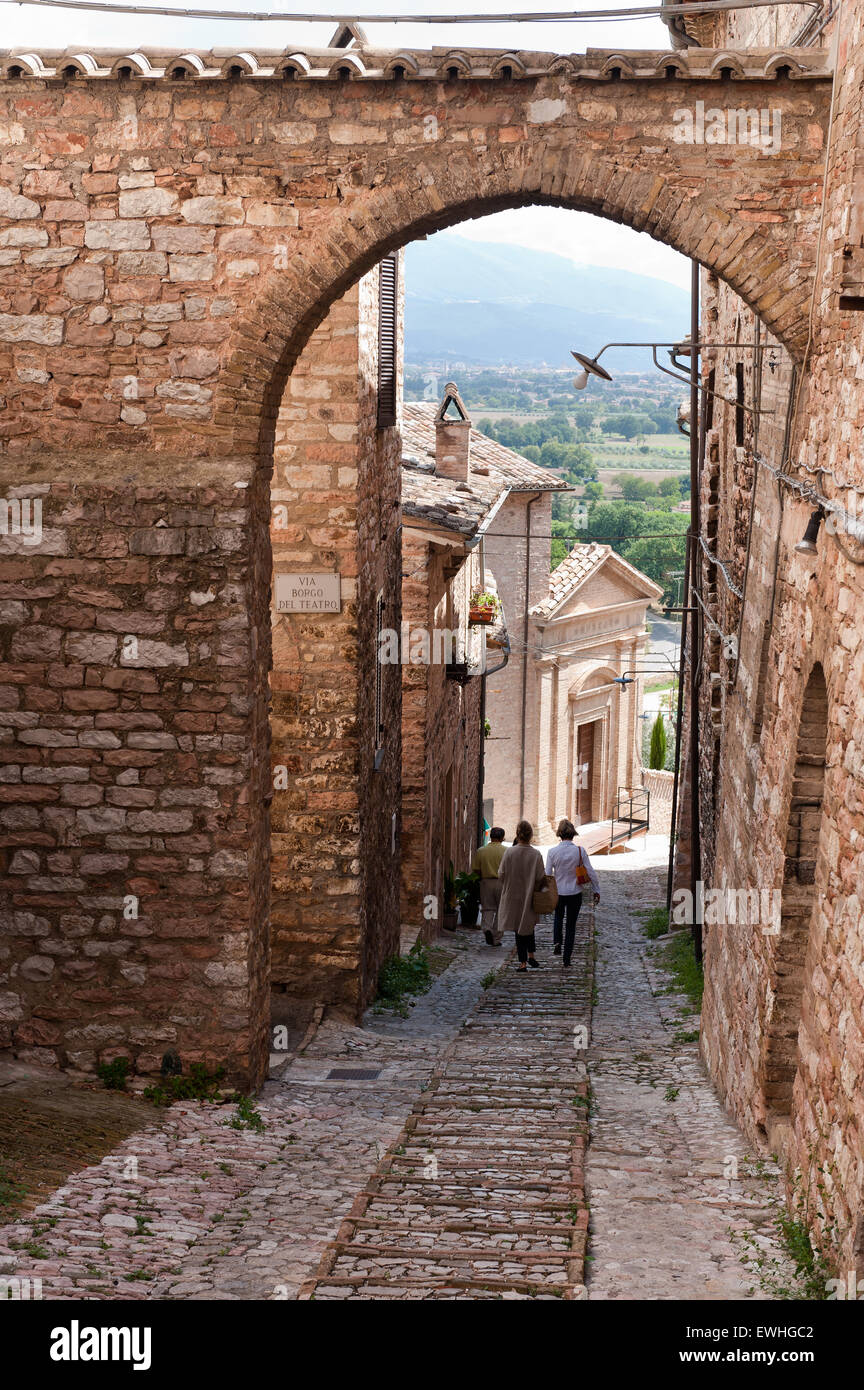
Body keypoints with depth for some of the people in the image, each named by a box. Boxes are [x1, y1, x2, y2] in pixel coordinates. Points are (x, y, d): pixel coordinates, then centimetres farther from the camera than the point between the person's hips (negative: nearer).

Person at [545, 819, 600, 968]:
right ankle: (566, 958, 10)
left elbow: (547, 875, -6)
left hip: (557, 892, 0)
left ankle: (557, 942, 7)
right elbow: (590, 872, -7)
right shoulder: (580, 851, -11)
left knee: (559, 917, 29)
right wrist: (596, 890, 5)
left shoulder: (552, 852, -11)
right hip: (575, 893, 0)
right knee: (571, 925, 11)